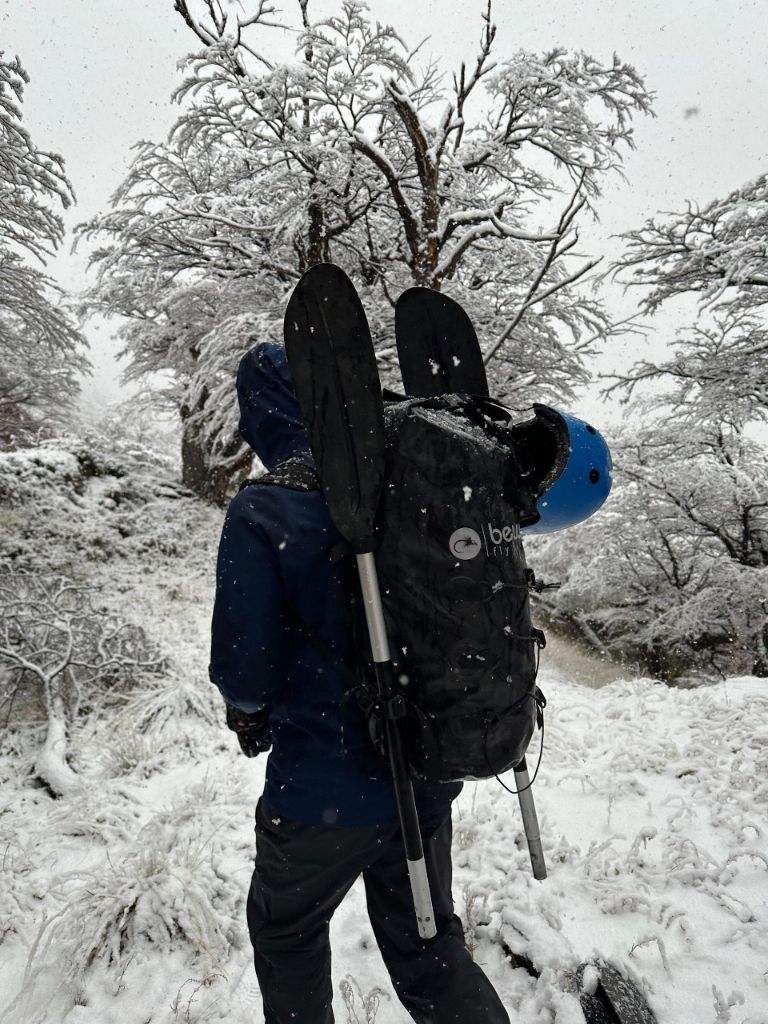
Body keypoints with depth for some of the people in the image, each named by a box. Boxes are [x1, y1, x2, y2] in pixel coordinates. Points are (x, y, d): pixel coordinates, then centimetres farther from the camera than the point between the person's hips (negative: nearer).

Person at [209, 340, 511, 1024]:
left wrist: (249, 709, 5)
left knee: (286, 932, 26)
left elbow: (242, 665, -18)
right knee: (426, 940, 25)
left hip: (325, 790, -4)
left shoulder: (262, 513, -20)